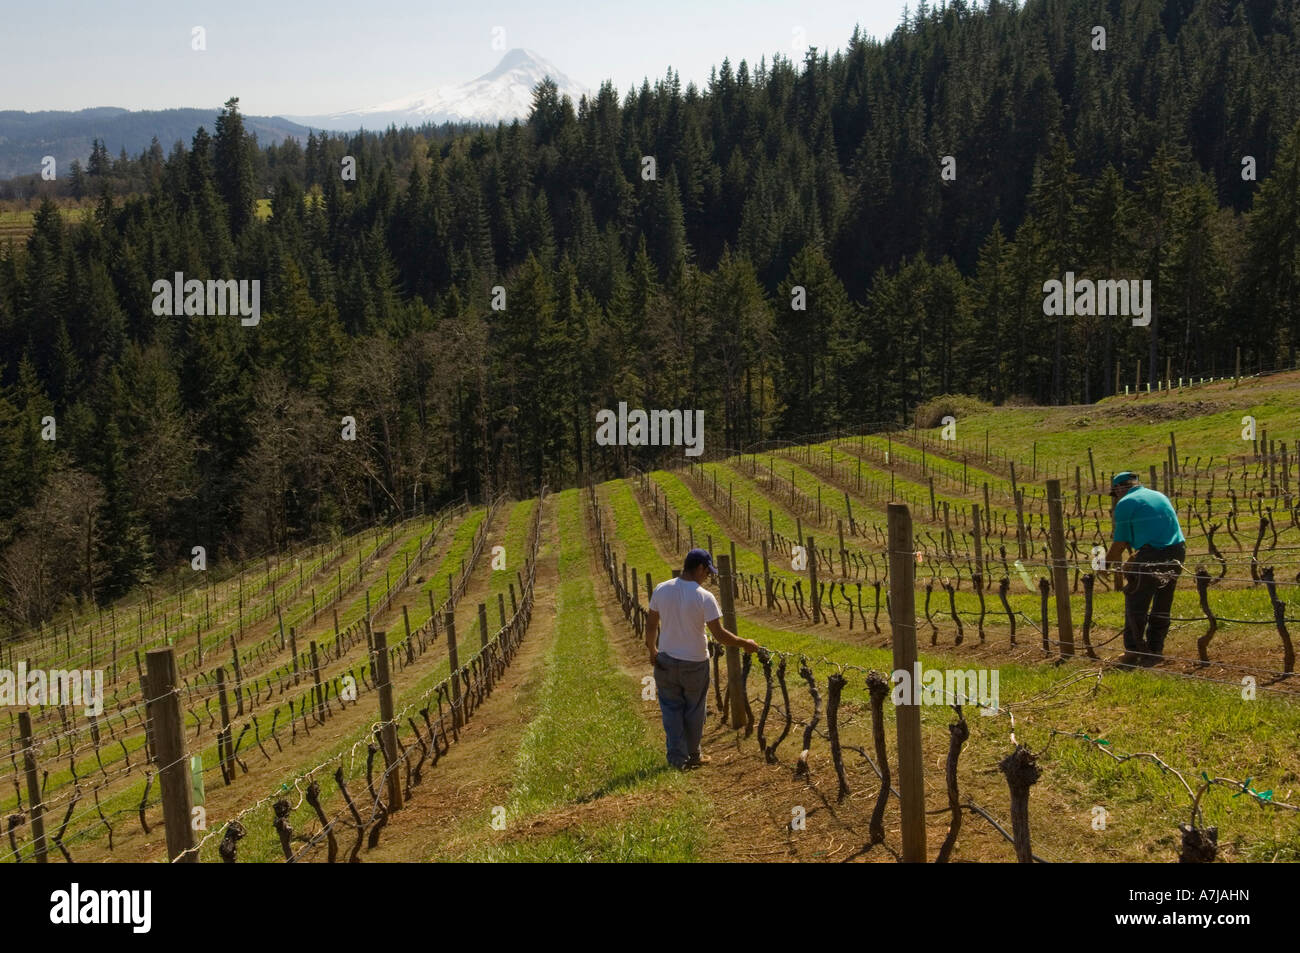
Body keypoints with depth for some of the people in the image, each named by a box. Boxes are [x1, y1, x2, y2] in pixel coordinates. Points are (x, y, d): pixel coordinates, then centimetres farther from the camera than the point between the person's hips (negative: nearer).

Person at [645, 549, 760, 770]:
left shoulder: (661, 590, -5)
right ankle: (693, 756, 25)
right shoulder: (704, 597, -18)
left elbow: (651, 625, 3)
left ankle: (677, 758, 12)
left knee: (671, 709, 12)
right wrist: (745, 643, -2)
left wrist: (652, 651, 19)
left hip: (665, 661, 3)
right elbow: (719, 634, -16)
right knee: (694, 711, 14)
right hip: (695, 664, -3)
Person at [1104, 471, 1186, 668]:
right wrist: (1131, 562, 32)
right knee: (1162, 606, 16)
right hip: (1177, 553, 7)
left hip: (1150, 556, -7)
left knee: (1135, 604, 8)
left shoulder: (1125, 504, 1)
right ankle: (1155, 652, 21)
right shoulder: (1160, 496, 22)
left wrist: (1105, 566, 15)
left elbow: (1119, 545, 1)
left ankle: (1133, 651, 13)